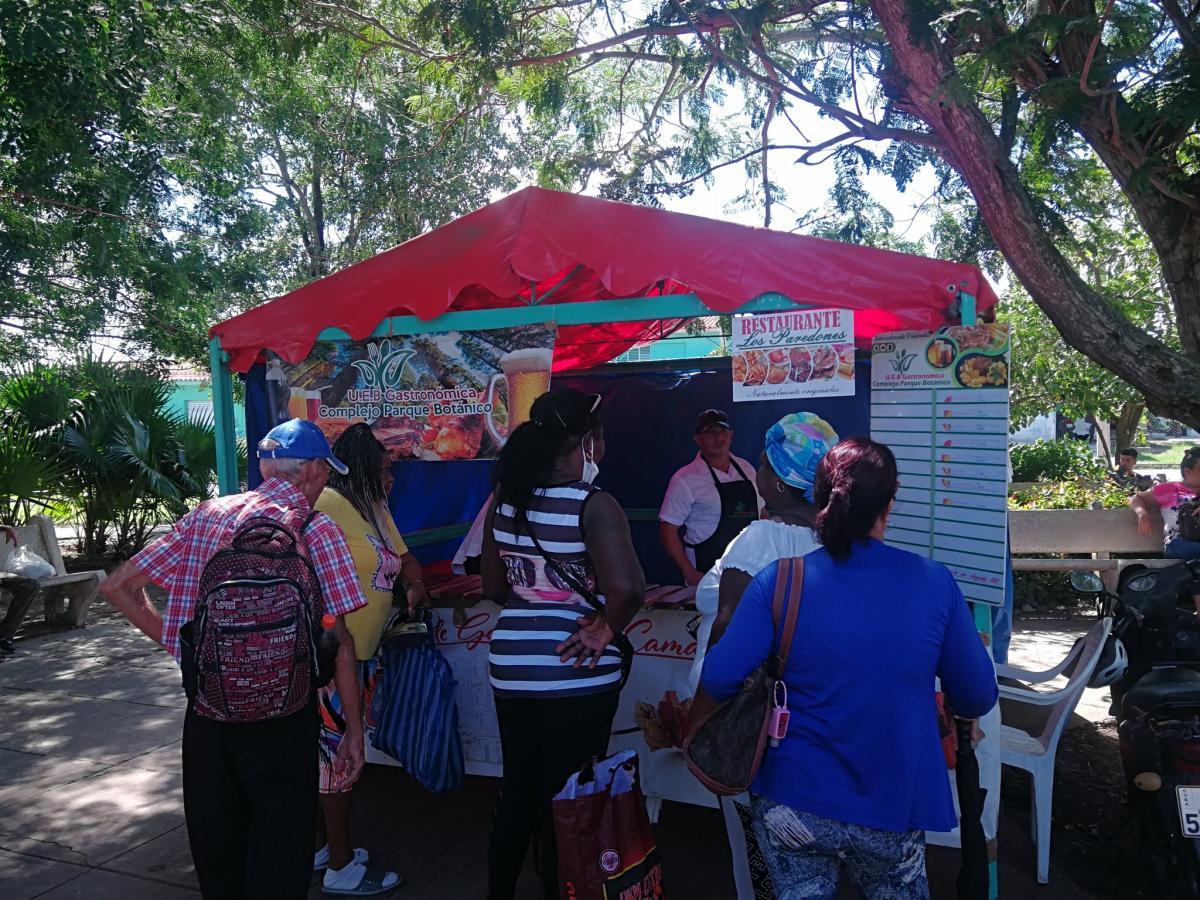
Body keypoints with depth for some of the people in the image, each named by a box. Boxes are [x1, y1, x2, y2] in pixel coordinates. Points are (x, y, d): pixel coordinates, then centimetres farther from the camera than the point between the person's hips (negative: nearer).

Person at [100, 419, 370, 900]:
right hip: (281, 715, -4)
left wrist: (180, 646, 11)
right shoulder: (316, 529, -9)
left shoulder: (205, 515, 4)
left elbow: (118, 586, 7)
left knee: (216, 850, 22)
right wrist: (354, 732, -4)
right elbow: (339, 640, -11)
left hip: (207, 710, 4)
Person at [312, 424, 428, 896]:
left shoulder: (377, 510, 13)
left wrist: (414, 585, 6)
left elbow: (404, 557, 22)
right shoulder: (327, 505, -17)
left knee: (333, 750, 18)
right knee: (340, 751, 1)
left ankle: (320, 847, 34)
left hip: (363, 651, 9)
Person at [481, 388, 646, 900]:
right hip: (576, 675, -6)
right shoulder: (594, 506, -18)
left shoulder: (506, 500, 1)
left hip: (511, 667, 6)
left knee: (517, 791, 22)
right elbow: (627, 589, -31)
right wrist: (608, 629, -14)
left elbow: (494, 587, 8)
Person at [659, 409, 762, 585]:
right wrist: (690, 574, -13)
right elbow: (668, 530, -8)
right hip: (706, 576, -4)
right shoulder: (685, 479, -8)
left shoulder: (746, 468, 9)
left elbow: (761, 513, 18)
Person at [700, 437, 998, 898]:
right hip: (895, 809, 1)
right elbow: (977, 699, -2)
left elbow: (720, 679, -16)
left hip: (793, 806, -1)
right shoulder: (934, 581, -10)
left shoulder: (778, 581, -14)